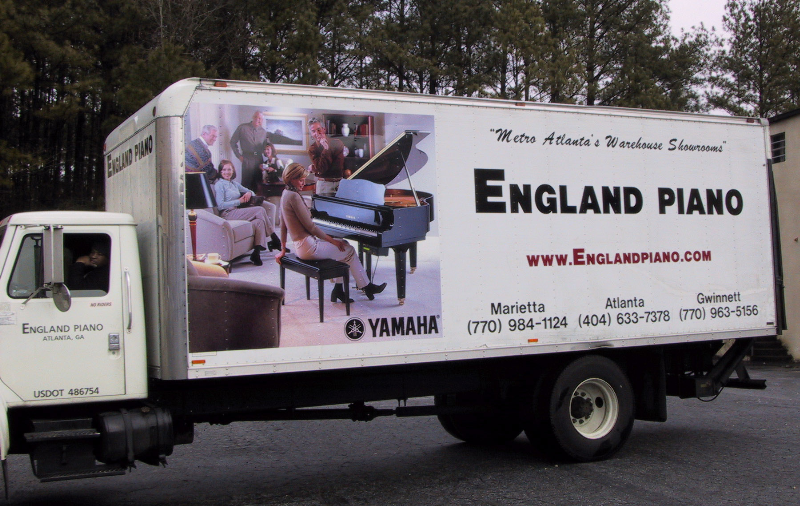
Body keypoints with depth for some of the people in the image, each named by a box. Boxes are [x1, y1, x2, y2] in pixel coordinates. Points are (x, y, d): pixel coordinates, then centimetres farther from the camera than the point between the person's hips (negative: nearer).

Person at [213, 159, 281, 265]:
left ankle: (257, 253, -24)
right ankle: (275, 240, -14)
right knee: (260, 210, -20)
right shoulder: (219, 184, 0)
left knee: (259, 222, -22)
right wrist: (239, 201, -12)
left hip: (237, 211, 8)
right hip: (228, 214, -8)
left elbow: (251, 192, 27)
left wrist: (249, 193, 2)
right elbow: (220, 205, -12)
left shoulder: (234, 183, 23)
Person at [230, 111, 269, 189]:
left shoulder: (263, 132, 14)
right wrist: (239, 156, 2)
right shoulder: (242, 128, 3)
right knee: (246, 183, -7)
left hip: (259, 160, 3)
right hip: (247, 160, -3)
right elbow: (233, 142, 7)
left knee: (257, 184, 2)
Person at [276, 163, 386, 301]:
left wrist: (283, 249, 22)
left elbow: (283, 226, 16)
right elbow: (310, 227, -20)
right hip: (308, 247, -10)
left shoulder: (286, 194, 10)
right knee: (349, 251, 4)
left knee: (343, 244, 19)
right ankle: (366, 286, 19)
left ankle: (338, 289, 17)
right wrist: (333, 241, -10)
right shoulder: (293, 196, -21)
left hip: (301, 245, 10)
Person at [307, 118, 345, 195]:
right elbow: (321, 169, -11)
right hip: (324, 184, 0)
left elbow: (339, 166, -8)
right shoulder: (312, 149, 2)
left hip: (340, 182, 0)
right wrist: (325, 149, -16)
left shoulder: (337, 143, 1)